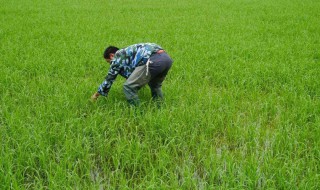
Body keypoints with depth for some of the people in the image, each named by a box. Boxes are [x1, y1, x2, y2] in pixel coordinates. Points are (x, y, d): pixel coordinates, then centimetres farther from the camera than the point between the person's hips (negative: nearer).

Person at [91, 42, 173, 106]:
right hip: (166, 57, 10)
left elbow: (109, 79, 20)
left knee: (128, 87, -1)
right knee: (155, 85, 34)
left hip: (153, 61, -9)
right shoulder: (128, 52, 38)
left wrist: (97, 94, 33)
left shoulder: (117, 56, 15)